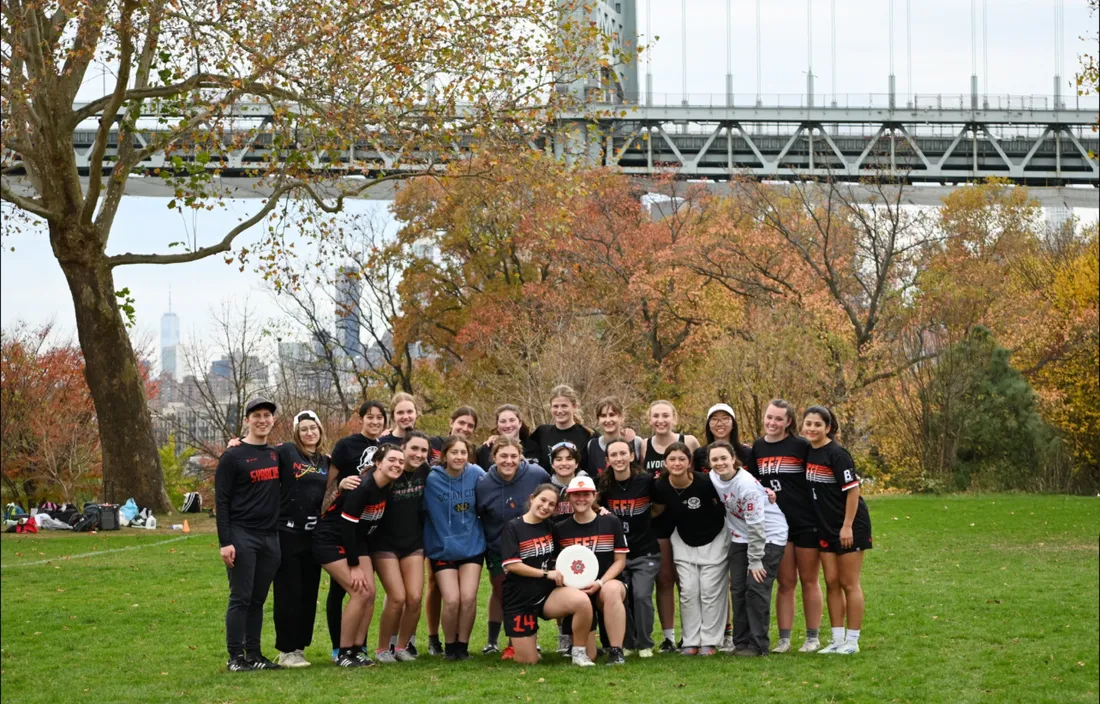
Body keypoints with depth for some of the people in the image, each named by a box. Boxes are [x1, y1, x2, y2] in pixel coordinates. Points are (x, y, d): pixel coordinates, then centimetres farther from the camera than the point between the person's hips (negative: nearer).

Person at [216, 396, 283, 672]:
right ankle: (235, 657, 1)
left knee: (258, 600, 9)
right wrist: (225, 542, -14)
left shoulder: (277, 455, 13)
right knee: (241, 598, -4)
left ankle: (254, 654, 14)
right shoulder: (233, 457, -4)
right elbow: (221, 502, -7)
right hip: (242, 536, -5)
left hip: (270, 537, 5)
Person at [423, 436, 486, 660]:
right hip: (443, 549, -1)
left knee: (468, 598, -10)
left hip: (472, 547, 1)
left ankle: (463, 645, 11)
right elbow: (423, 511, -5)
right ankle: (450, 646, 12)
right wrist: (427, 545, -4)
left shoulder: (476, 475, -7)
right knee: (452, 600, -11)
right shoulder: (432, 480, -12)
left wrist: (481, 535, 11)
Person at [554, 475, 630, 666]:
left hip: (607, 585, -1)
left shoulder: (611, 523, 2)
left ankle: (616, 652, -33)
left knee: (612, 590, -41)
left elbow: (620, 560, 1)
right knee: (587, 656, -13)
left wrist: (600, 583, -15)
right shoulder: (560, 529, 5)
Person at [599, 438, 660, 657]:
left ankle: (645, 644, 1)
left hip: (645, 552, -2)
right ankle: (626, 643, 14)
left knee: (641, 595, -14)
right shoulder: (604, 484, -4)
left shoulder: (647, 481, -10)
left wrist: (648, 516, -7)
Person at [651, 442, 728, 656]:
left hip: (714, 540, -3)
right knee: (688, 590, 0)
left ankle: (710, 642, 6)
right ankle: (691, 641, 9)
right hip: (684, 541, 3)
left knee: (710, 590, -3)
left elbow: (724, 503, -9)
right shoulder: (661, 487, -15)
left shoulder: (705, 483, -27)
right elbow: (657, 510, 5)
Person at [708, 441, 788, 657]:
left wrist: (755, 561, -19)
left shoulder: (747, 485, -28)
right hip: (741, 538, 7)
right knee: (738, 588, 4)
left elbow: (756, 526, -24)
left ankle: (758, 645, -4)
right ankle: (741, 642, 12)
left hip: (769, 536, -7)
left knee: (756, 587, -11)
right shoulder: (713, 478, -7)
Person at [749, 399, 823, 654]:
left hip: (806, 523, -4)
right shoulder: (757, 448, 6)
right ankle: (784, 639, 11)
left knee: (808, 581, 5)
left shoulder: (802, 446, -7)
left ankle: (812, 638, 13)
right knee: (785, 583, 8)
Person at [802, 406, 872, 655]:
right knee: (831, 583, 8)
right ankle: (837, 639, 15)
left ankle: (852, 641, 6)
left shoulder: (837, 454, -17)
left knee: (849, 583, 0)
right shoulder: (807, 452, 4)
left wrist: (847, 526, -19)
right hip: (826, 527, 7)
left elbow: (852, 490, -17)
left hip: (849, 526, -7)